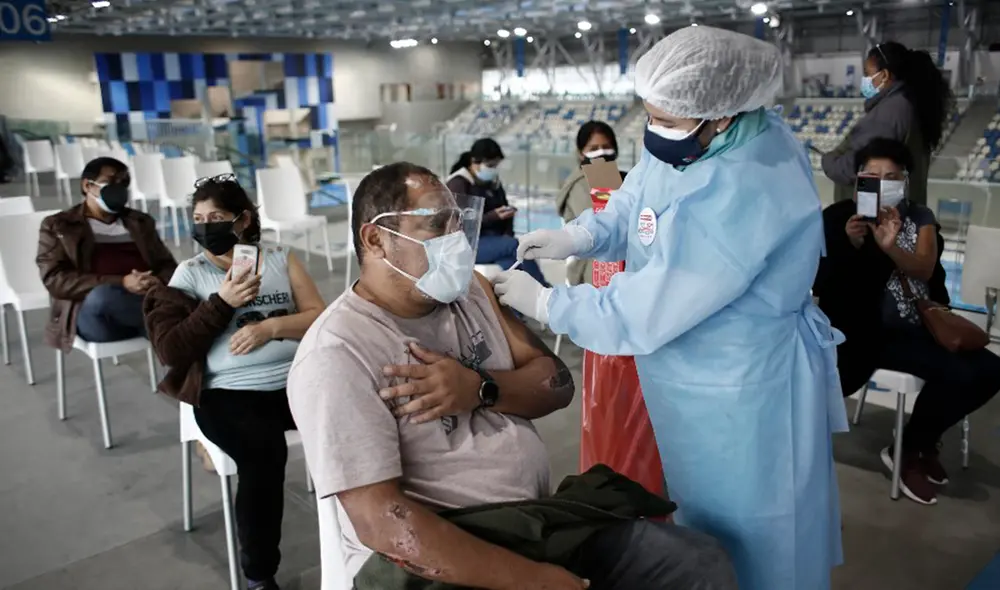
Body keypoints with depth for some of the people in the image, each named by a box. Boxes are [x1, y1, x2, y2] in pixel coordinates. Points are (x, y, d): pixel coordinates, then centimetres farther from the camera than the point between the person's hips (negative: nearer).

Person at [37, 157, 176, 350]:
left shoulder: (141, 222, 25)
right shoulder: (57, 226, 13)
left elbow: (168, 266, 19)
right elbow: (55, 279, -2)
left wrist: (157, 282, -9)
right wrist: (122, 283, -16)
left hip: (145, 305, 2)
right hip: (94, 315, -2)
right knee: (103, 295, -38)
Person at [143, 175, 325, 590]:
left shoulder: (280, 259, 12)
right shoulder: (190, 274, 8)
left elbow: (320, 318, 4)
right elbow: (170, 351, -2)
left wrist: (270, 327, -13)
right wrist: (223, 302, -11)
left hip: (295, 381, 2)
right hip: (229, 394, -2)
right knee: (265, 454, -32)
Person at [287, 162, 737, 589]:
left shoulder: (471, 290, 6)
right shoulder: (336, 355, -15)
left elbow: (558, 383, 6)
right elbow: (379, 520, -21)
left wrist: (480, 389, -15)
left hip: (539, 520, 7)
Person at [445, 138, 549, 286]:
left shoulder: (493, 182, 14)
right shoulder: (458, 184, -6)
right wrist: (494, 216, -23)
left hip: (494, 242, 6)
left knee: (509, 262, -30)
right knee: (516, 245, -29)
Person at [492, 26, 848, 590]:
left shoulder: (736, 201, -35)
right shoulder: (714, 137, -6)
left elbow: (642, 314, -29)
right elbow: (634, 205, 7)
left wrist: (542, 302, -17)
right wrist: (575, 236, -11)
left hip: (741, 395, -9)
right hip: (707, 377, 9)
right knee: (711, 522, 28)